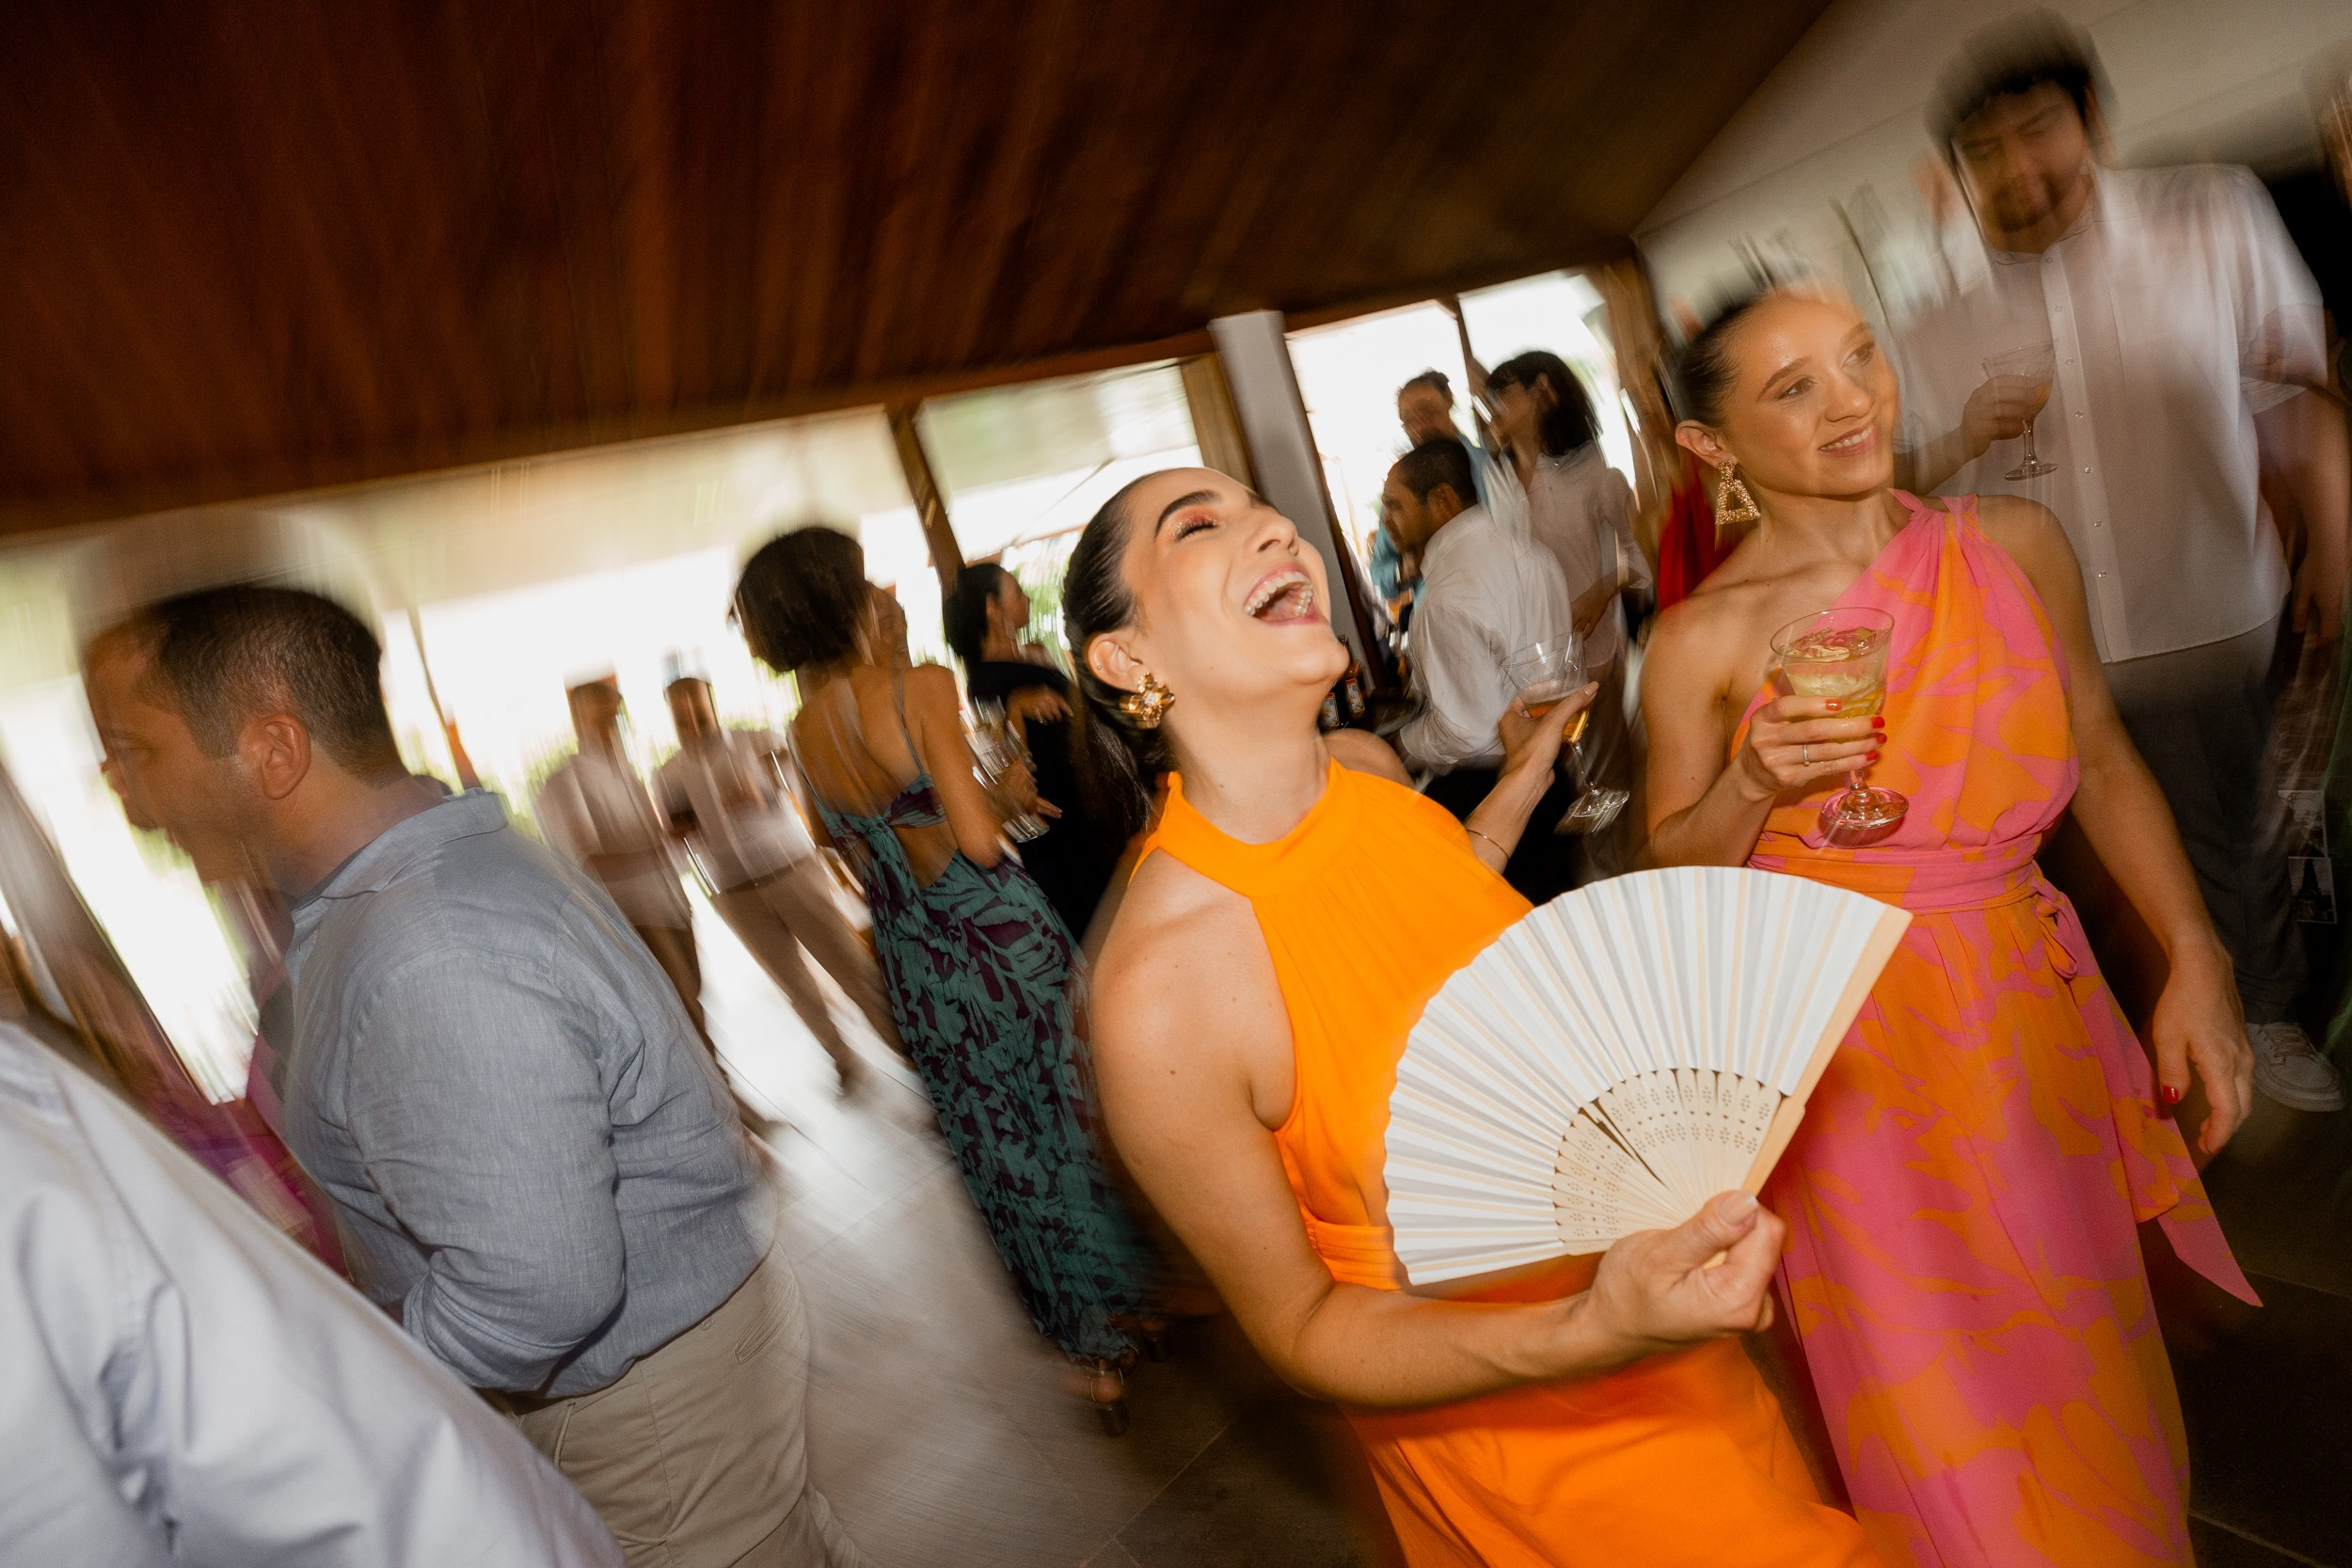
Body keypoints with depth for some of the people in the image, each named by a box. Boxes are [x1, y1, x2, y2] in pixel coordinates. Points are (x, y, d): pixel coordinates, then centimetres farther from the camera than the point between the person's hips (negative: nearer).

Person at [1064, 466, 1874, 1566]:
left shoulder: (1370, 769, -12)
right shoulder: (1154, 1001, -33)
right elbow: (1298, 1328, -21)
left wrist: (1524, 781, 6)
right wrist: (1588, 1334, -35)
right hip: (1501, 1427, -6)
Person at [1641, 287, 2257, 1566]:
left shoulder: (2015, 542, 1)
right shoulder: (1703, 636, -8)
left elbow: (2104, 760, 10)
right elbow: (1670, 878, 1)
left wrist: (2195, 960, 3)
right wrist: (1753, 787, -18)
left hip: (2035, 1015, 3)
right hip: (1847, 1050, -3)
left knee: (2091, 1404, 17)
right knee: (1949, 1439, 6)